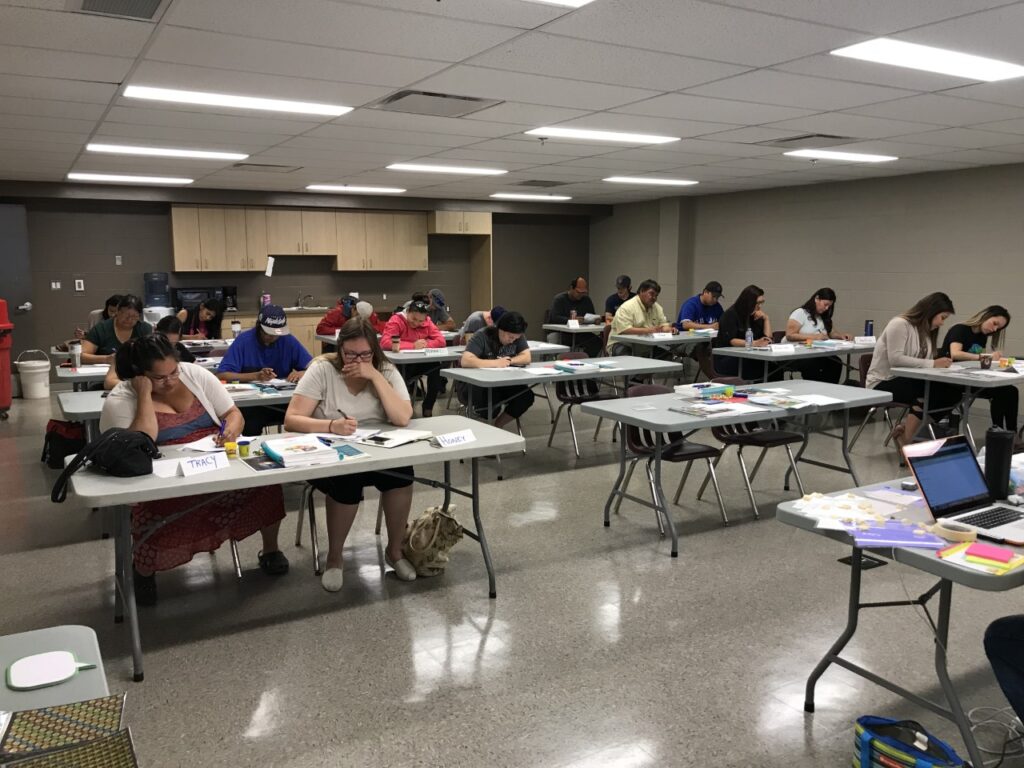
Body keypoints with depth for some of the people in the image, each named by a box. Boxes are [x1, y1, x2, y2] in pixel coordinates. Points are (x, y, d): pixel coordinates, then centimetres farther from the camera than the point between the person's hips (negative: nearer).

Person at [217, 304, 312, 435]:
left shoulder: (288, 340, 3)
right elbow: (221, 375, -11)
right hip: (251, 403, -2)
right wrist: (256, 376, -22)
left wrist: (302, 373, -18)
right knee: (251, 424, -34)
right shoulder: (244, 340, -4)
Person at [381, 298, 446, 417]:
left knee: (437, 368, -24)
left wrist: (426, 344, -20)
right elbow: (386, 342, -24)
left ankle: (428, 408, -7)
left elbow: (441, 340, 0)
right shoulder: (396, 320, -9)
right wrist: (413, 345, -25)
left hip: (420, 362, 5)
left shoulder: (427, 321, 7)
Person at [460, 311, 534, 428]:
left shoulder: (518, 336, -1)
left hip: (504, 383, 6)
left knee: (527, 396, -20)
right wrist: (496, 363, -29)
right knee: (491, 408, -34)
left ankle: (497, 427, 2)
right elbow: (465, 361, -30)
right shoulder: (482, 336, -18)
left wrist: (508, 360, -24)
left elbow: (526, 358, -7)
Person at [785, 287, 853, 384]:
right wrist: (813, 337, -16)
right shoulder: (800, 313, -3)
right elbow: (790, 335, -12)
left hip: (817, 355, 6)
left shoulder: (823, 317, 20)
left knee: (836, 362, -25)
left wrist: (841, 336, 3)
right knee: (813, 364, -39)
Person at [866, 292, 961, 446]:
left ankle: (905, 426, -7)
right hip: (883, 383, -8)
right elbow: (896, 359, -25)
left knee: (953, 392, -14)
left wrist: (940, 364, -14)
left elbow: (921, 364, 7)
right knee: (928, 396, -31)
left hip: (906, 381, 8)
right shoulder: (899, 324, -13)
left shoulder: (925, 331, 15)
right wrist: (932, 364, -26)